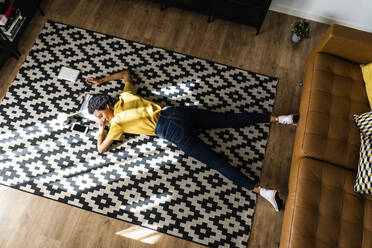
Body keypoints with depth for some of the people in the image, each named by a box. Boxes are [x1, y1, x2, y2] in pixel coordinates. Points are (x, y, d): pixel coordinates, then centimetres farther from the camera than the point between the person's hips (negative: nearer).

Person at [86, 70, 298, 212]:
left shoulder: (117, 121, 0)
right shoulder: (126, 96, 17)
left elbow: (101, 149, 4)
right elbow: (125, 73, 36)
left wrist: (101, 130, 21)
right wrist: (101, 81, 43)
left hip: (175, 132, -7)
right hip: (179, 112, 7)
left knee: (216, 161, -11)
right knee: (230, 119, 9)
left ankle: (261, 190, -15)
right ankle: (277, 119, 10)